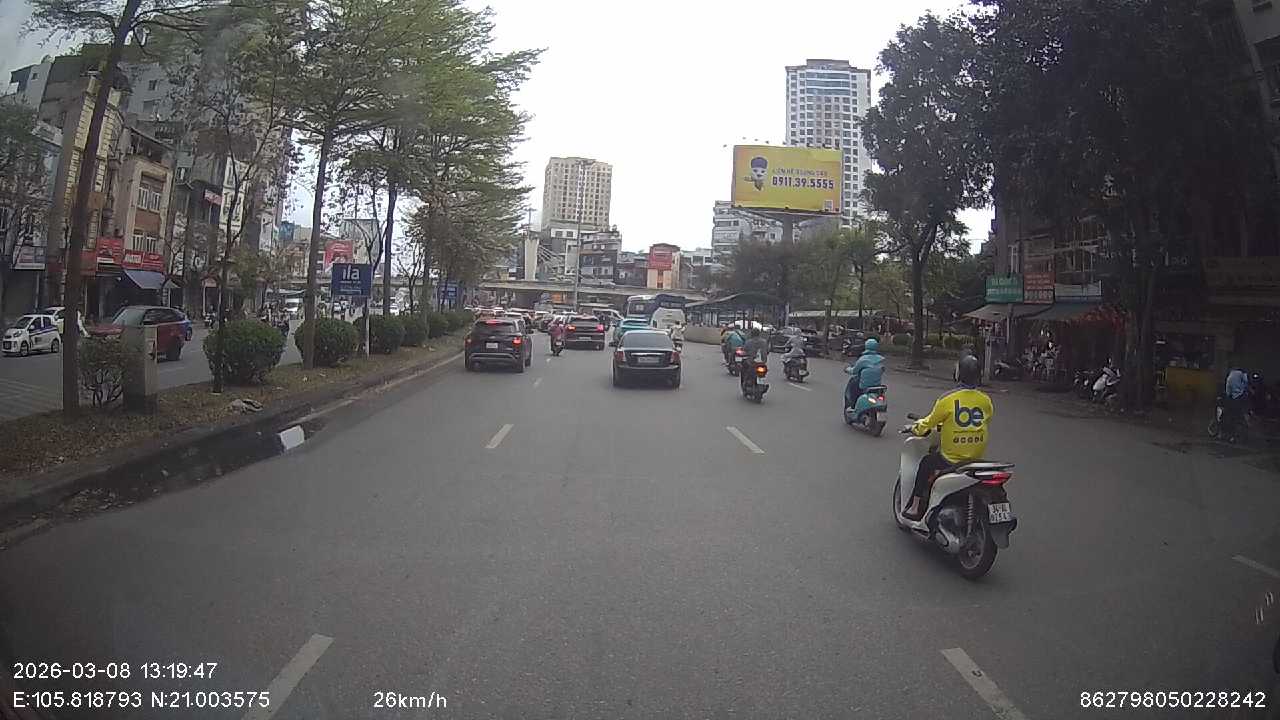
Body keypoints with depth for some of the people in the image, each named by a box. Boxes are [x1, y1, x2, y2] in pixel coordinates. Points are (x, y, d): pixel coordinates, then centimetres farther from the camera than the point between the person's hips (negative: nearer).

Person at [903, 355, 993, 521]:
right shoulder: (986, 401, -2)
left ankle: (915, 508, 20)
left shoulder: (948, 399, -15)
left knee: (925, 464, 19)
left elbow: (929, 423, -6)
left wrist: (916, 428, 15)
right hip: (977, 458, 5)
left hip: (951, 458, -5)